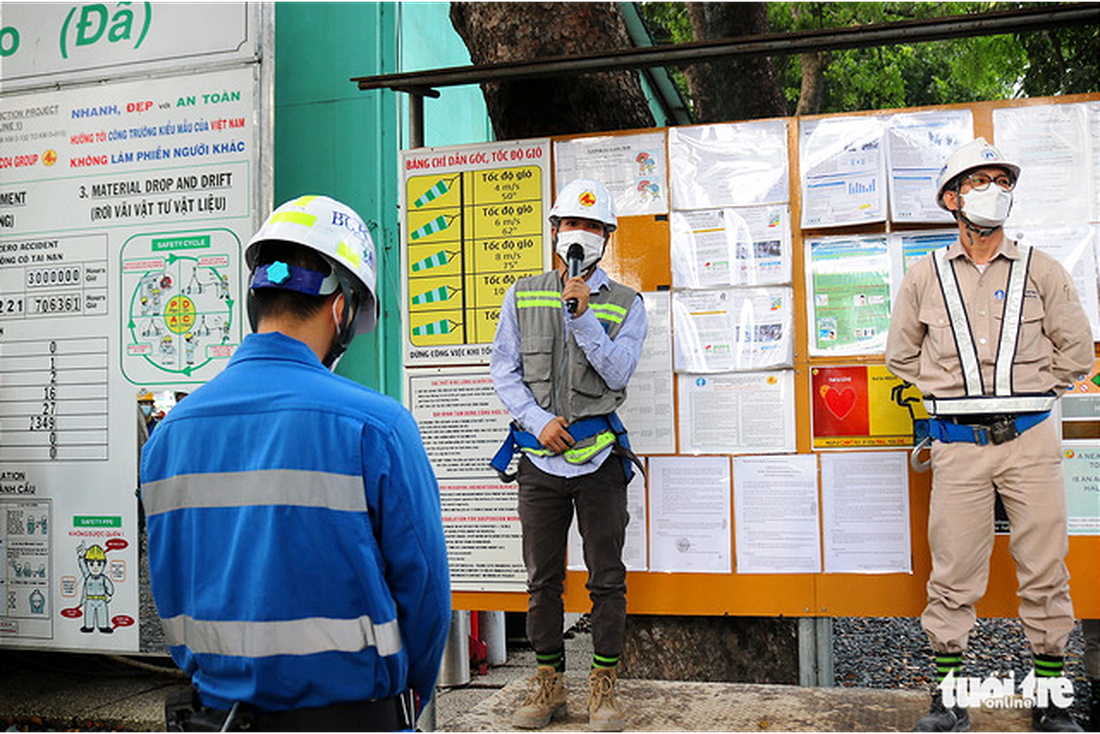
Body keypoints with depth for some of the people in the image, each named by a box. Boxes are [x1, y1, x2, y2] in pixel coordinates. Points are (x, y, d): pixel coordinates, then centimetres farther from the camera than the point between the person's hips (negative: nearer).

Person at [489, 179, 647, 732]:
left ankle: (603, 686, 17)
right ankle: (548, 685, 21)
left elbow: (618, 372, -7)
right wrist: (539, 420, -7)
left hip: (599, 457, -1)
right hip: (540, 458, 2)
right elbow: (503, 370, 5)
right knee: (543, 578, 8)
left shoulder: (625, 304, 5)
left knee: (607, 578, 4)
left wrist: (583, 316, -16)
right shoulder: (523, 296, 9)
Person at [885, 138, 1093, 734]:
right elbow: (901, 355, 15)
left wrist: (1030, 395, 6)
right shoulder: (925, 277, 7)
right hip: (958, 445, 0)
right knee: (953, 575, 2)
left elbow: (1076, 348, 11)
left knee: (1044, 572, 4)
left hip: (1030, 441, 0)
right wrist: (952, 394, 10)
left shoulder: (1040, 270, 6)